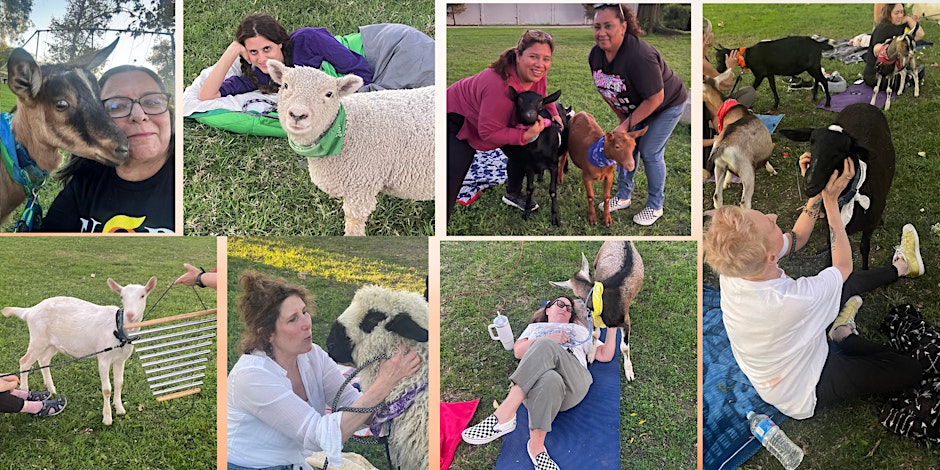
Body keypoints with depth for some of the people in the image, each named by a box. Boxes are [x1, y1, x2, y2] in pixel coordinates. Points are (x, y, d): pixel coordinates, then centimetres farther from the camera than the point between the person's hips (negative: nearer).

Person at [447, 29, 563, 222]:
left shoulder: (536, 75, -18)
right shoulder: (501, 85, -42)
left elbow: (541, 95, 9)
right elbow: (488, 132, -34)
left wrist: (553, 113, -8)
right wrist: (526, 135, -38)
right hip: (459, 118, -8)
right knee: (452, 179, -18)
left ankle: (513, 193, 37)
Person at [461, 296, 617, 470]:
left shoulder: (579, 330, 41)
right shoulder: (535, 327, 39)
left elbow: (605, 356, 31)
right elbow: (518, 351, 18)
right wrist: (548, 339, 5)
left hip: (573, 381, 0)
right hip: (533, 380, 0)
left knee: (546, 346, -36)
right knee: (549, 379, -41)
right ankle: (537, 446, -44)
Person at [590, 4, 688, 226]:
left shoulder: (639, 56, -39)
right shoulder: (595, 55, -16)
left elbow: (655, 99, -32)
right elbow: (607, 91, 1)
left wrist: (627, 125, -26)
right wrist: (622, 119, 1)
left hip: (667, 105, -7)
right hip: (635, 106, 7)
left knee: (650, 152, -4)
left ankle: (655, 207, 13)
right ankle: (623, 197, 27)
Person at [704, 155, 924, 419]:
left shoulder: (730, 271, -26)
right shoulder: (791, 299, -46)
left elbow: (795, 240, -5)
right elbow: (843, 265, -22)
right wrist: (831, 201, -20)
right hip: (802, 396, -7)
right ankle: (843, 335, 16)